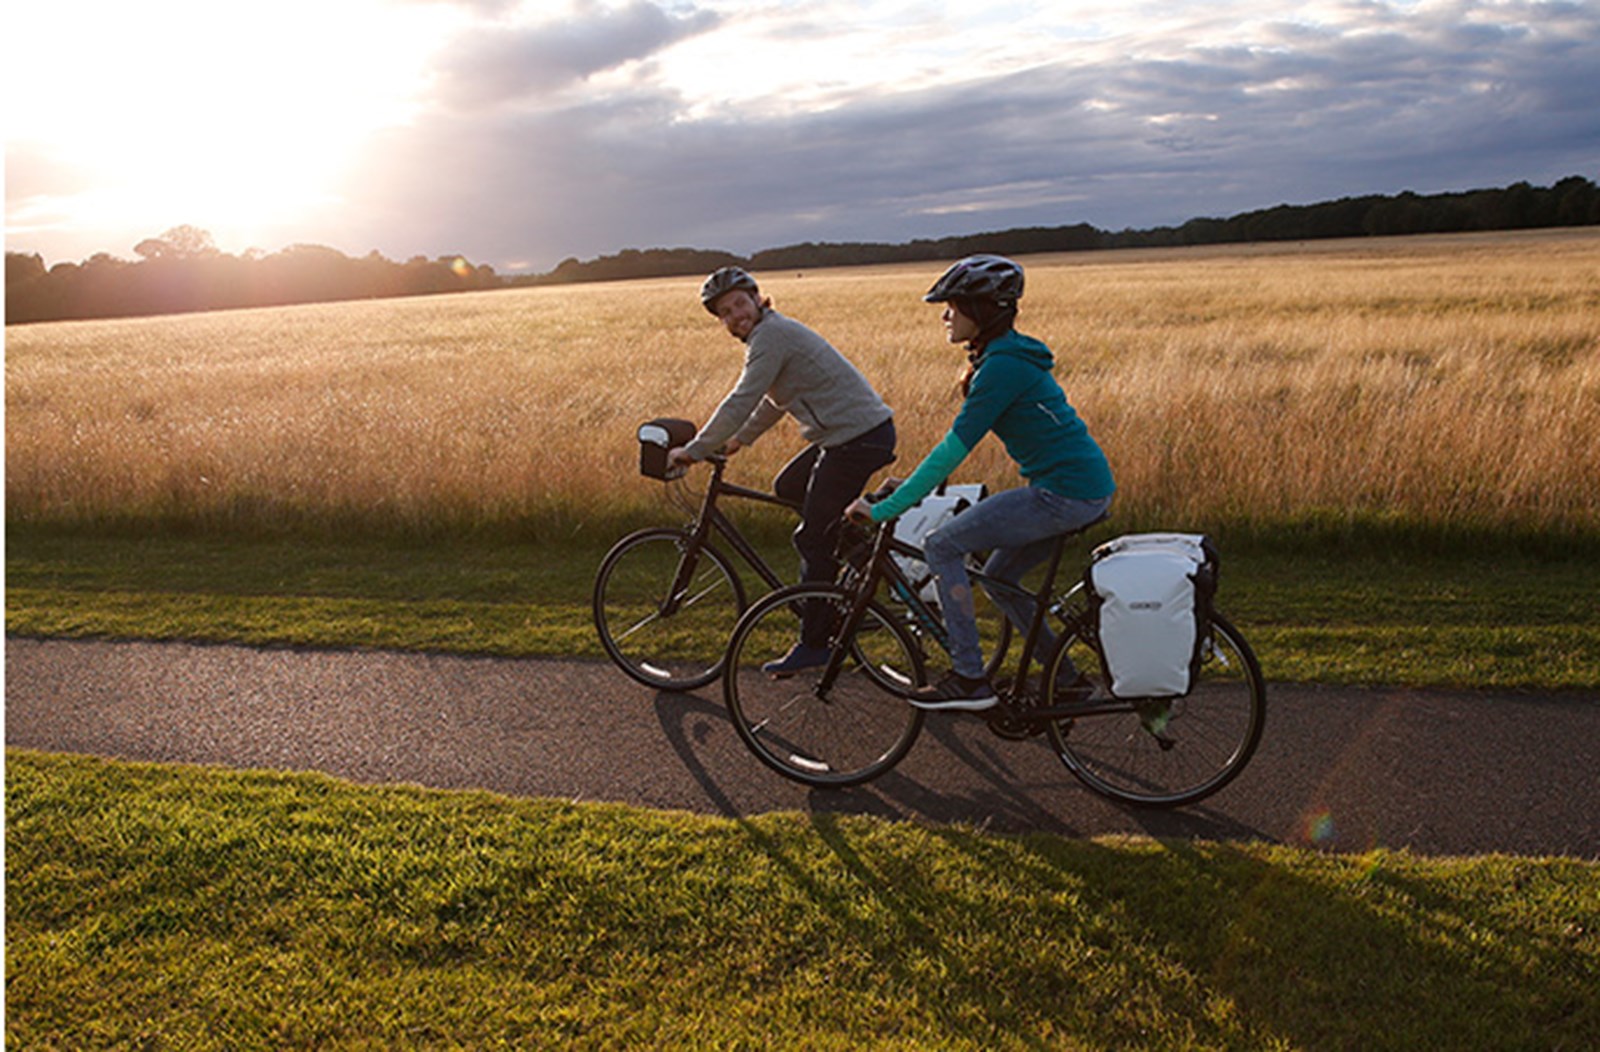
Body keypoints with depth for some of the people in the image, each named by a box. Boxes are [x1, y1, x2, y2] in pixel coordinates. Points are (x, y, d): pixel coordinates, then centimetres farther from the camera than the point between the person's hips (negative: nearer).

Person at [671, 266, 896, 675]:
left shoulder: (772, 335, -13)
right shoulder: (774, 332, 18)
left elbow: (741, 402, -17)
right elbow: (773, 400, 30)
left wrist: (693, 451, -11)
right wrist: (739, 440, 31)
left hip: (859, 438, -10)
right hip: (844, 436, 10)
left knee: (813, 540, -3)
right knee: (787, 488, 21)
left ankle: (813, 644, 6)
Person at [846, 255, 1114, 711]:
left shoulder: (1001, 366, -16)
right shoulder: (1011, 355, 15)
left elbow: (952, 450, -19)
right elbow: (958, 446, 22)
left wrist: (884, 509, -16)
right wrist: (906, 488, 23)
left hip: (1066, 493, -10)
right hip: (1089, 486, 10)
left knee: (941, 547, -5)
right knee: (999, 578, 19)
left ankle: (969, 679, 0)